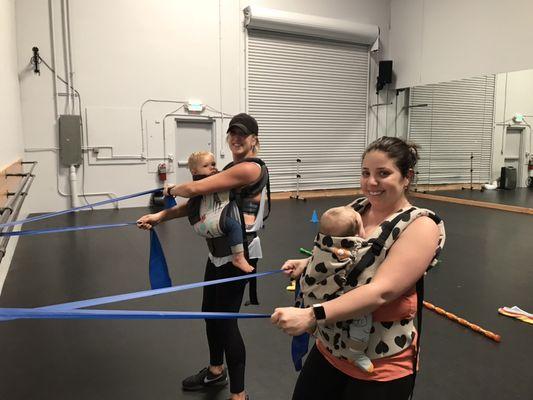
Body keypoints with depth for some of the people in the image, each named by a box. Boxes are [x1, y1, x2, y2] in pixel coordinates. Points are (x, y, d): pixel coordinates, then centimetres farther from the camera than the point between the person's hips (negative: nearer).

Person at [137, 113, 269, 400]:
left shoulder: (251, 168, -17)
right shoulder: (231, 169, 14)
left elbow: (196, 188, -17)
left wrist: (172, 189, 5)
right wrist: (160, 216, 3)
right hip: (219, 249, 10)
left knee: (226, 318, -2)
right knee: (210, 312, 20)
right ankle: (216, 371, 43)